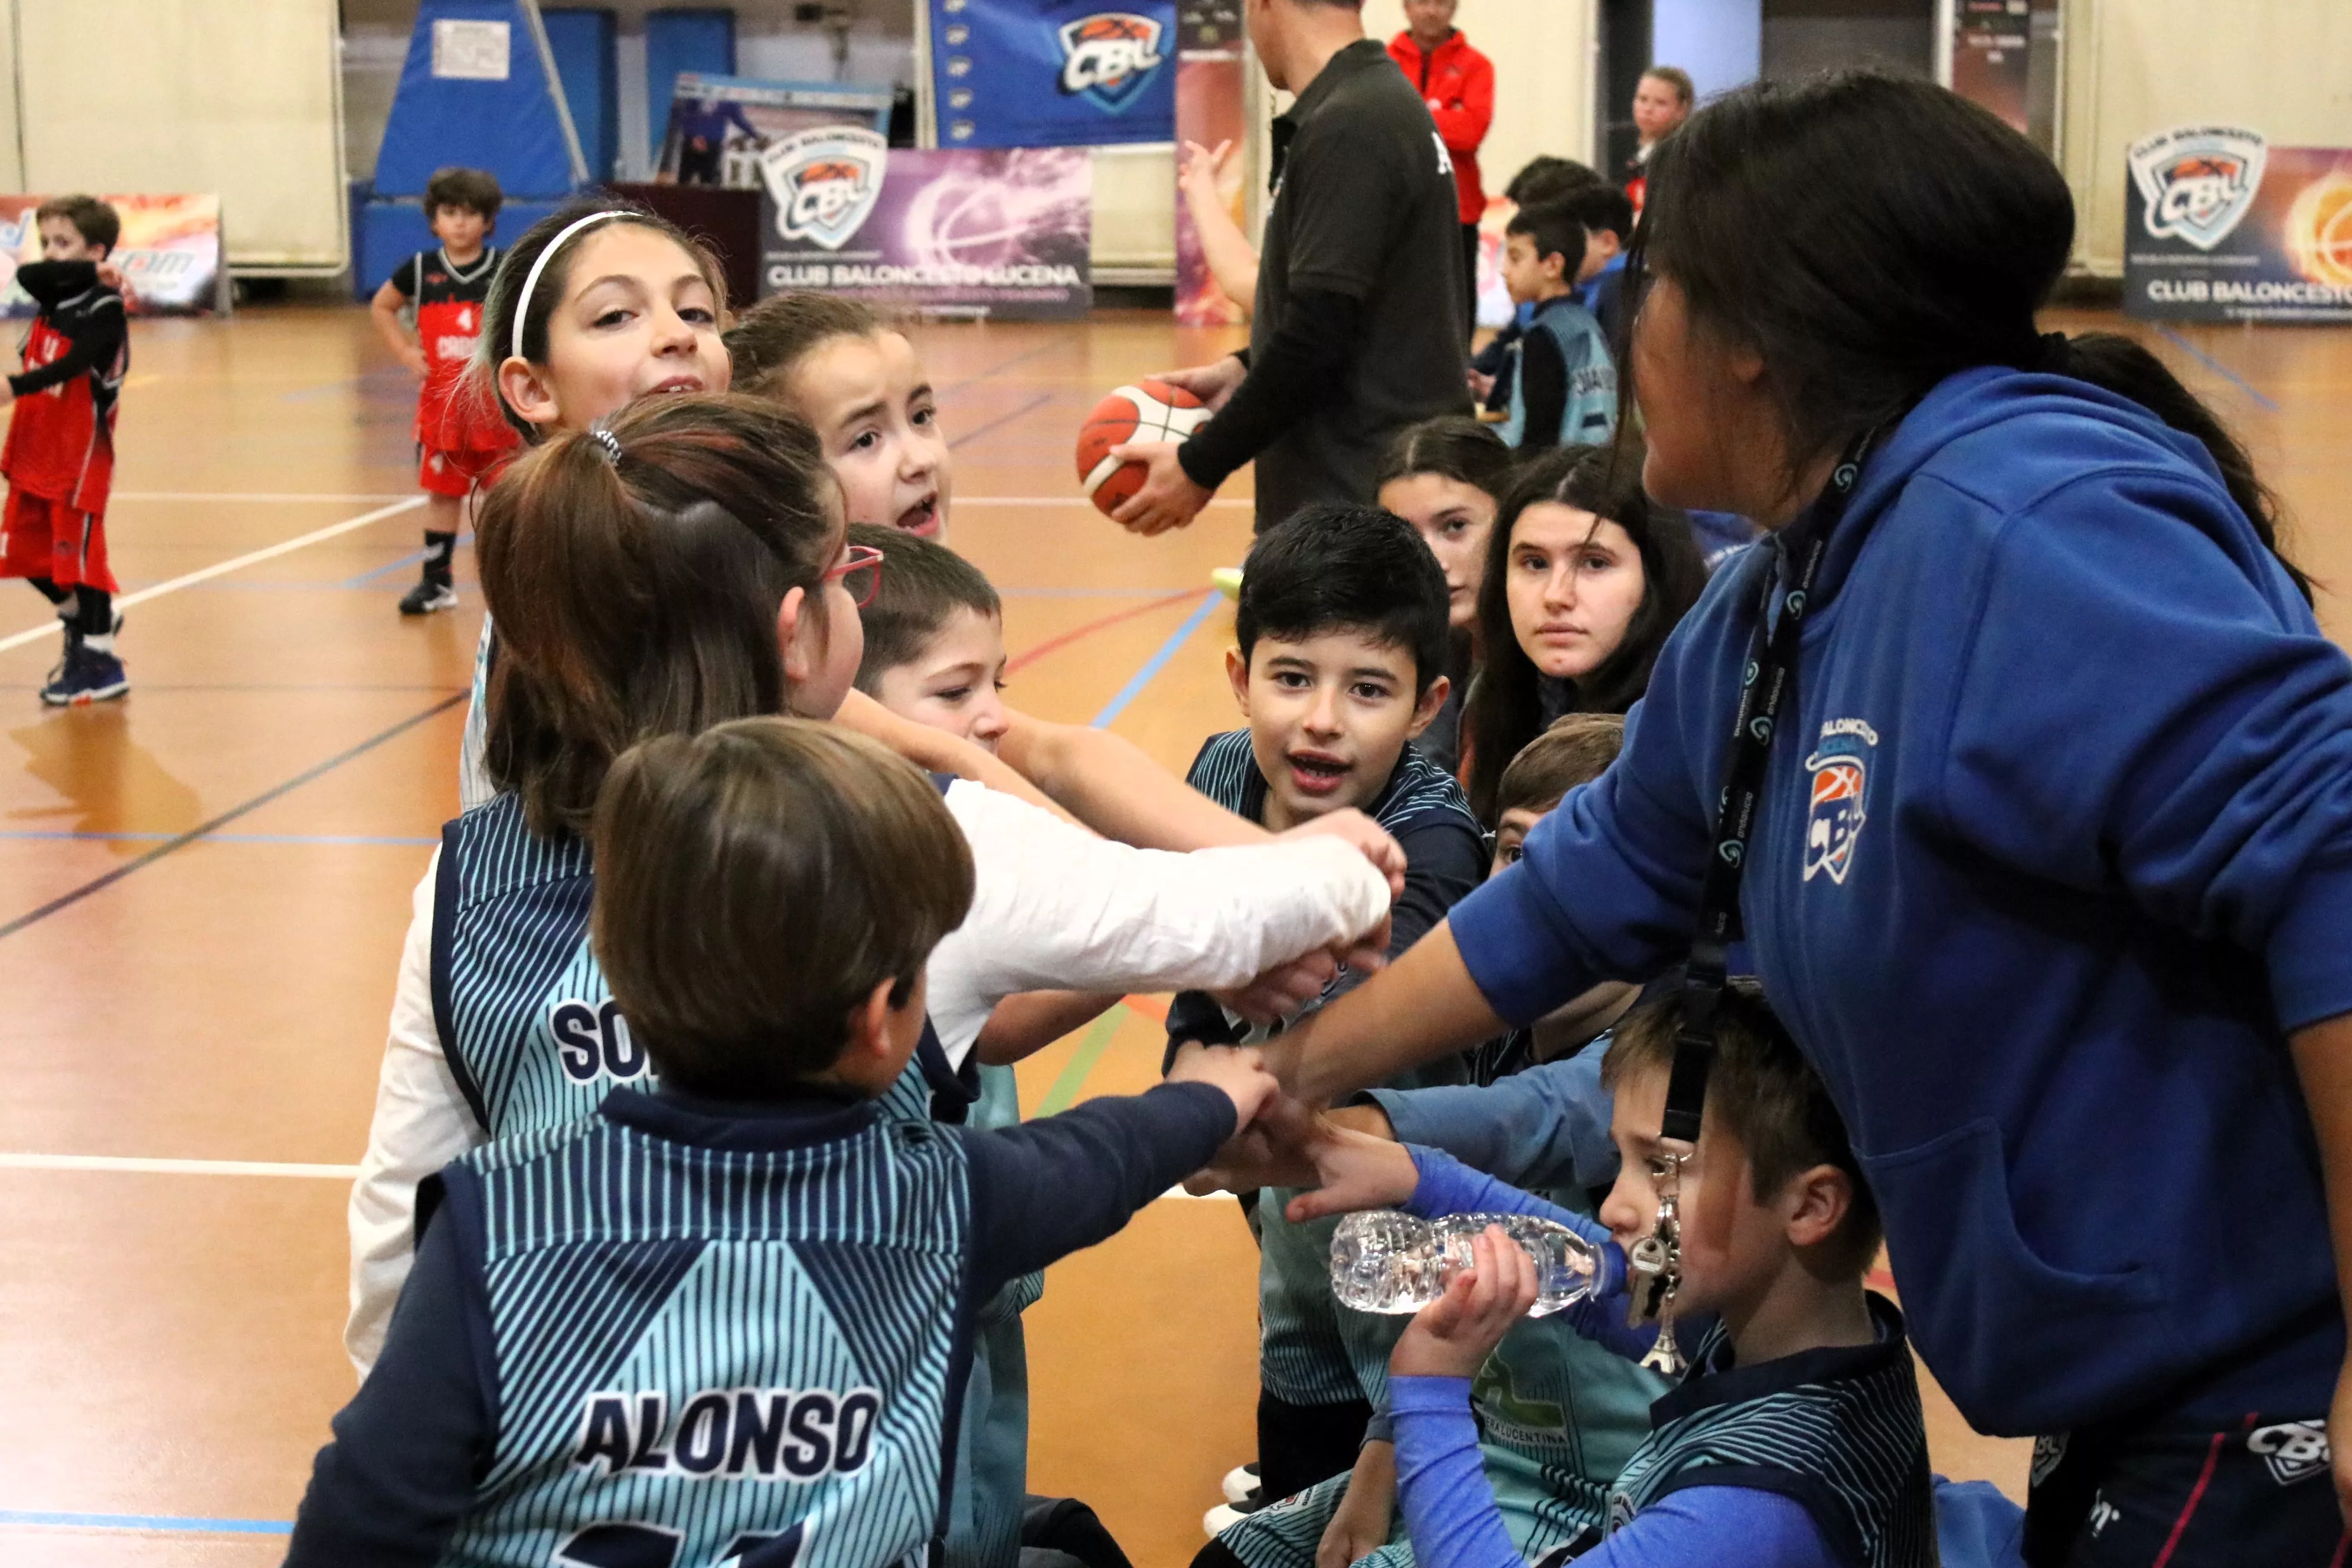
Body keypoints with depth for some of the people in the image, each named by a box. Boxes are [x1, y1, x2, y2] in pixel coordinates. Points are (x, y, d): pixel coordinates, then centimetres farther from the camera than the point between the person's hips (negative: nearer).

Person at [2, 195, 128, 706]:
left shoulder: (105, 307, -13)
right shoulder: (53, 293, 9)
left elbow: (72, 364, -26)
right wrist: (87, 271, -22)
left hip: (80, 451, -8)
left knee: (79, 553, -3)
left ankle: (99, 660, 5)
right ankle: (82, 617, 36)